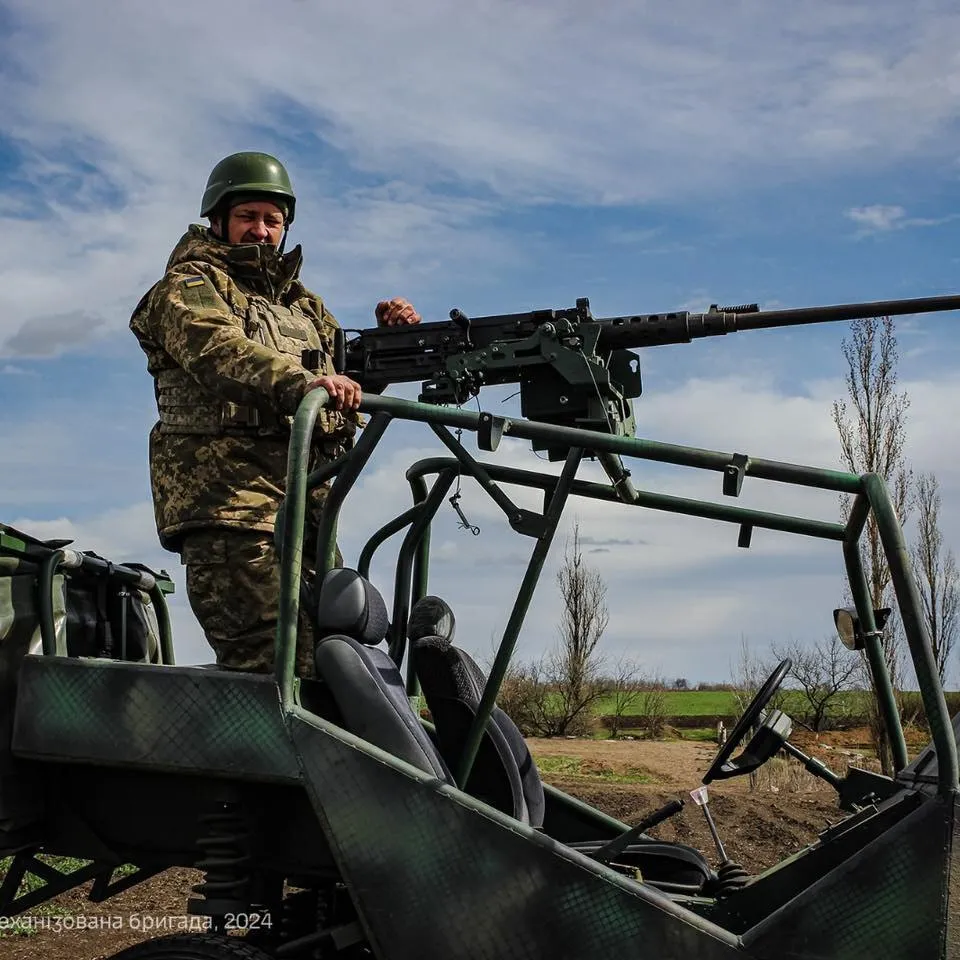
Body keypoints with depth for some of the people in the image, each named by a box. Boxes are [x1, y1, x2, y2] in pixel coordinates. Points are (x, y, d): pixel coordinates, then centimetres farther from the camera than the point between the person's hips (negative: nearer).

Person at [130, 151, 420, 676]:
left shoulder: (301, 301, 27)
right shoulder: (189, 287, 4)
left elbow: (349, 370, 30)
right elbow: (218, 351, -18)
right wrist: (298, 380, -36)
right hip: (227, 500, -8)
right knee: (276, 666, -19)